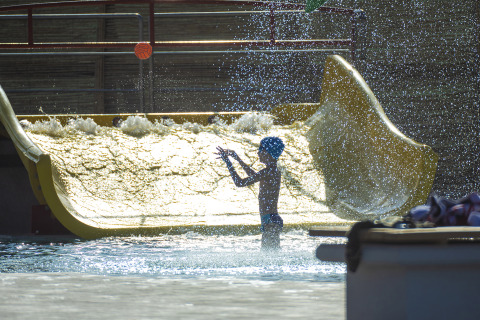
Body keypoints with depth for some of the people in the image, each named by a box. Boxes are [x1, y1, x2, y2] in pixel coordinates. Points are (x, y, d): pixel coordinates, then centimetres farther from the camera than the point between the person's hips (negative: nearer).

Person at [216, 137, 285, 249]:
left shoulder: (268, 172, -17)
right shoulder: (275, 171, 13)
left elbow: (239, 183, -17)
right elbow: (253, 175, 35)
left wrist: (227, 162, -8)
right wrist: (237, 158, 38)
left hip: (270, 221, -10)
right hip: (274, 220, 10)